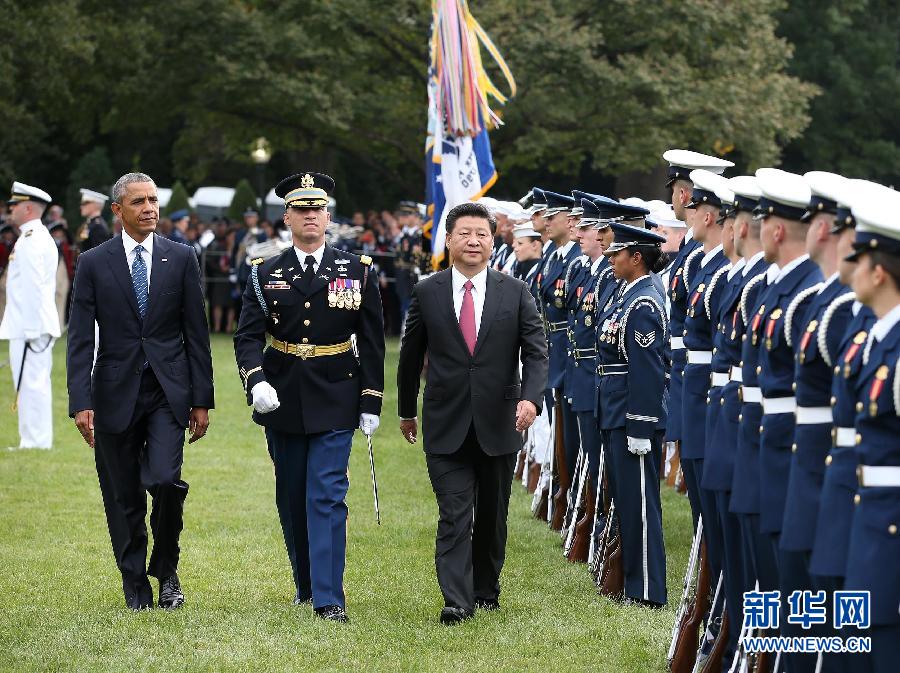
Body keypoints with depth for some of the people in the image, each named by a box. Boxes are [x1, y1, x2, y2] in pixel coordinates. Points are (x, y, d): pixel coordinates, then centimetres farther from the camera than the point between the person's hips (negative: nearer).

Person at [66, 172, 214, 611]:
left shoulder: (181, 259, 4)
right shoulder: (93, 263, 2)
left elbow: (196, 333, 5)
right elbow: (80, 339, -1)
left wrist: (202, 400, 2)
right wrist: (81, 402, -11)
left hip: (168, 392, 0)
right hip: (116, 393, 1)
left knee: (165, 480, -17)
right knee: (123, 498, 5)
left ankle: (166, 569, 7)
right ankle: (136, 589, 18)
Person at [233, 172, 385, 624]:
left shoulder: (358, 271, 1)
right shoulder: (265, 274, 3)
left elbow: (371, 343, 3)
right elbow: (247, 336, -4)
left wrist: (371, 402, -1)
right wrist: (255, 380, -22)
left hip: (334, 401, -2)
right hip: (282, 400, 2)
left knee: (327, 496, -10)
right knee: (291, 498, 12)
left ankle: (328, 598, -10)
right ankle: (305, 583, 27)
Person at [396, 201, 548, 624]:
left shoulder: (515, 293, 2)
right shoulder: (427, 293, 2)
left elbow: (536, 352, -3)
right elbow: (411, 355, 11)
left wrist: (531, 398, -20)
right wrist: (407, 410, 17)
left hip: (498, 424, 1)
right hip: (446, 426, -1)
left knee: (492, 516, 12)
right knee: (454, 515, -9)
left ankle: (486, 590, 26)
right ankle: (456, 600, -14)